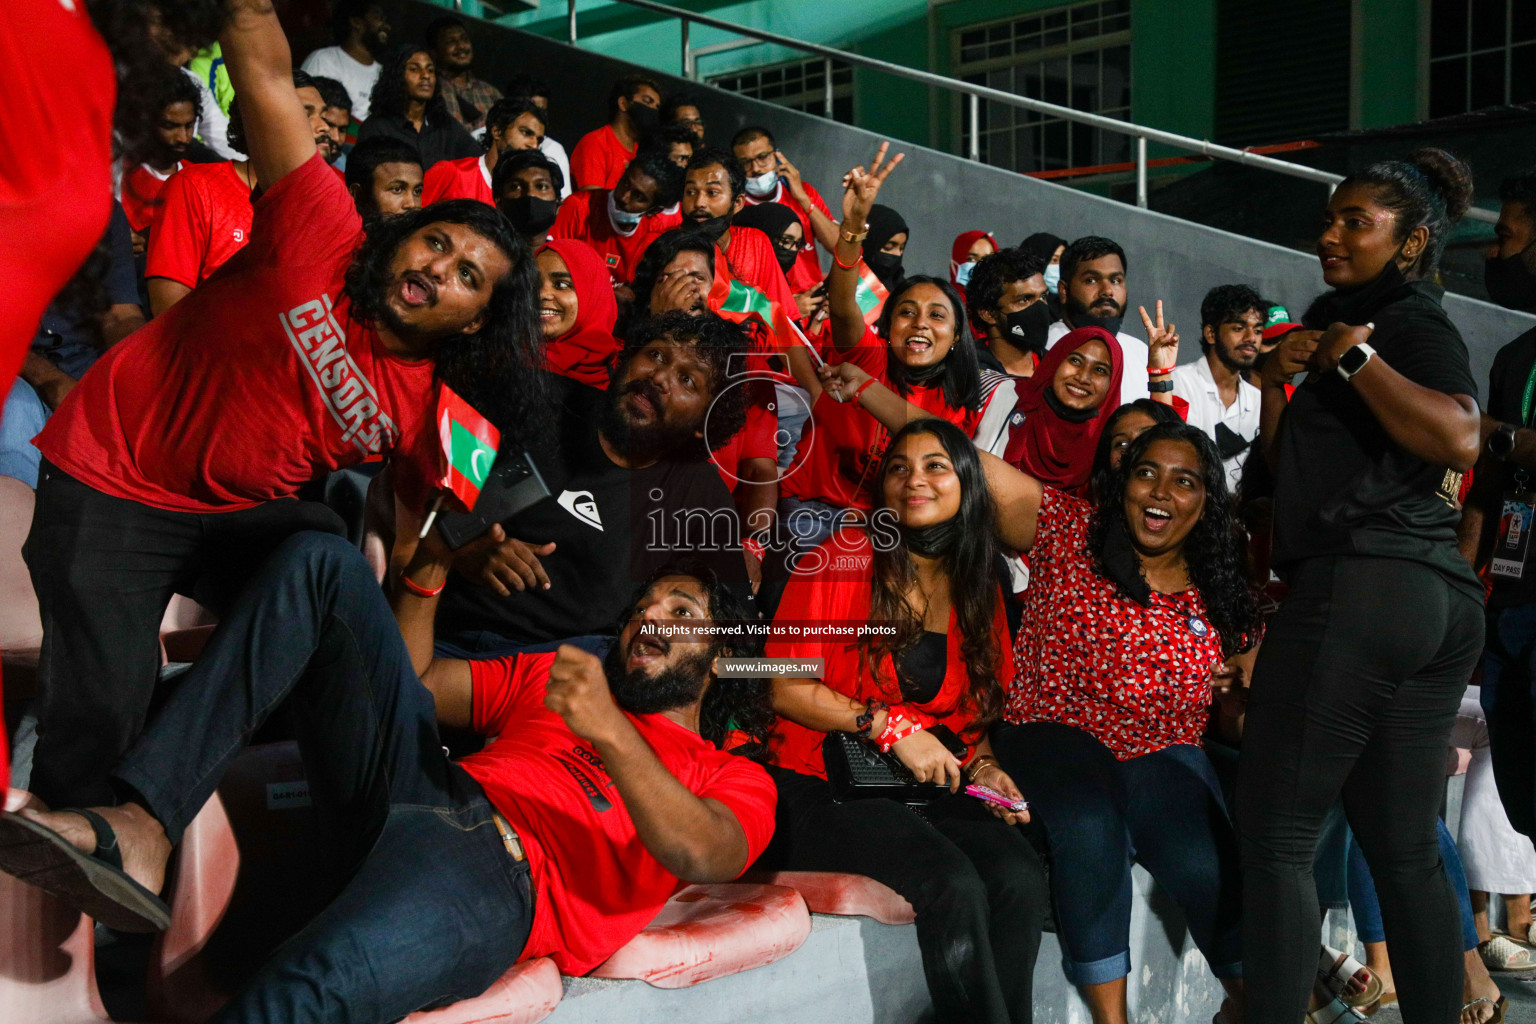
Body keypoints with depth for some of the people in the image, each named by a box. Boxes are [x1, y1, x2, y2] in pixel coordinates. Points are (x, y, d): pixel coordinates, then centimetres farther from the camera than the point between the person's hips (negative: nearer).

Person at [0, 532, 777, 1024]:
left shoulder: (736, 779, 17)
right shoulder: (551, 677, 35)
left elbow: (700, 855, -8)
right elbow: (406, 678, 29)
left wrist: (611, 735, -22)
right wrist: (428, 566, 16)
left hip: (496, 876, -6)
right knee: (321, 563, -5)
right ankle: (139, 829, -21)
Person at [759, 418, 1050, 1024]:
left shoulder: (978, 591, 14)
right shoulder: (843, 560, -3)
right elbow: (787, 690, -6)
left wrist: (982, 765, 2)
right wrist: (891, 727, -11)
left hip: (931, 791, 5)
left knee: (1021, 876, -24)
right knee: (954, 887, -29)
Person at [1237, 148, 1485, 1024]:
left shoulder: (1416, 324, -4)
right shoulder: (1342, 318, 24)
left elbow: (1460, 438, -24)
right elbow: (1283, 460, 26)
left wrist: (1357, 355, -15)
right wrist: (1282, 376, 12)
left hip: (1359, 588, -10)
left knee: (1277, 838, -7)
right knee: (1407, 849, 11)